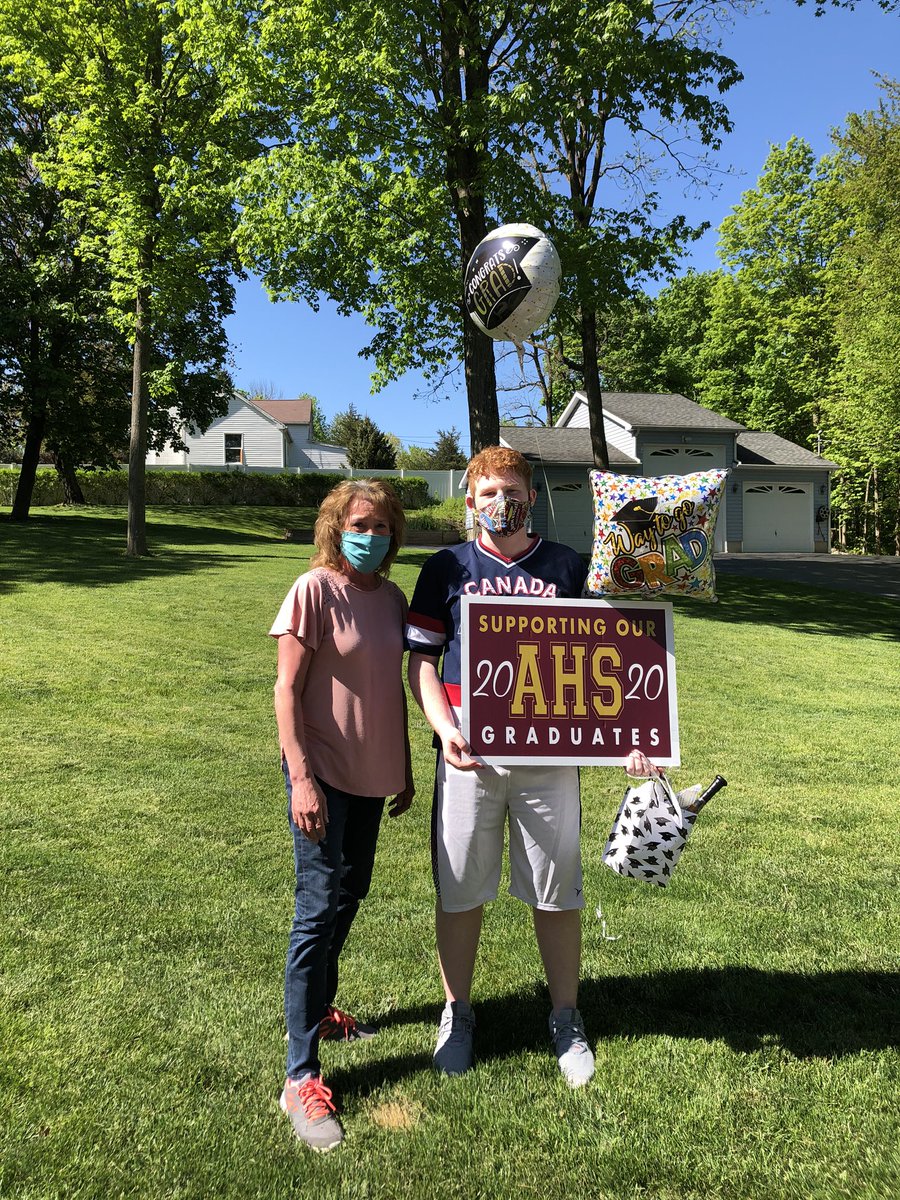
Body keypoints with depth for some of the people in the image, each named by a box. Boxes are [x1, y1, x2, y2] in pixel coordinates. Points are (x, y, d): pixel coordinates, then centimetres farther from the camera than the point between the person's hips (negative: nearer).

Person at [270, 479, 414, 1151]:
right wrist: (301, 776, -19)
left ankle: (318, 1009, 40)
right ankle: (301, 1078, 6)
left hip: (372, 773, 7)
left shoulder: (392, 599, 7)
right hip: (323, 773, -7)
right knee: (320, 908, -4)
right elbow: (287, 689, -14)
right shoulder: (314, 591, -12)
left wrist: (405, 768, 15)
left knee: (350, 895, 18)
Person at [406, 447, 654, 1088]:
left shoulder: (569, 567, 6)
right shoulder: (447, 569, 6)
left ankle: (567, 1019, 31)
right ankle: (457, 1013, 32)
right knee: (460, 890, 10)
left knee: (558, 892, 10)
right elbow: (422, 659, 4)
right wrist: (445, 729, -12)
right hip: (469, 754, 0)